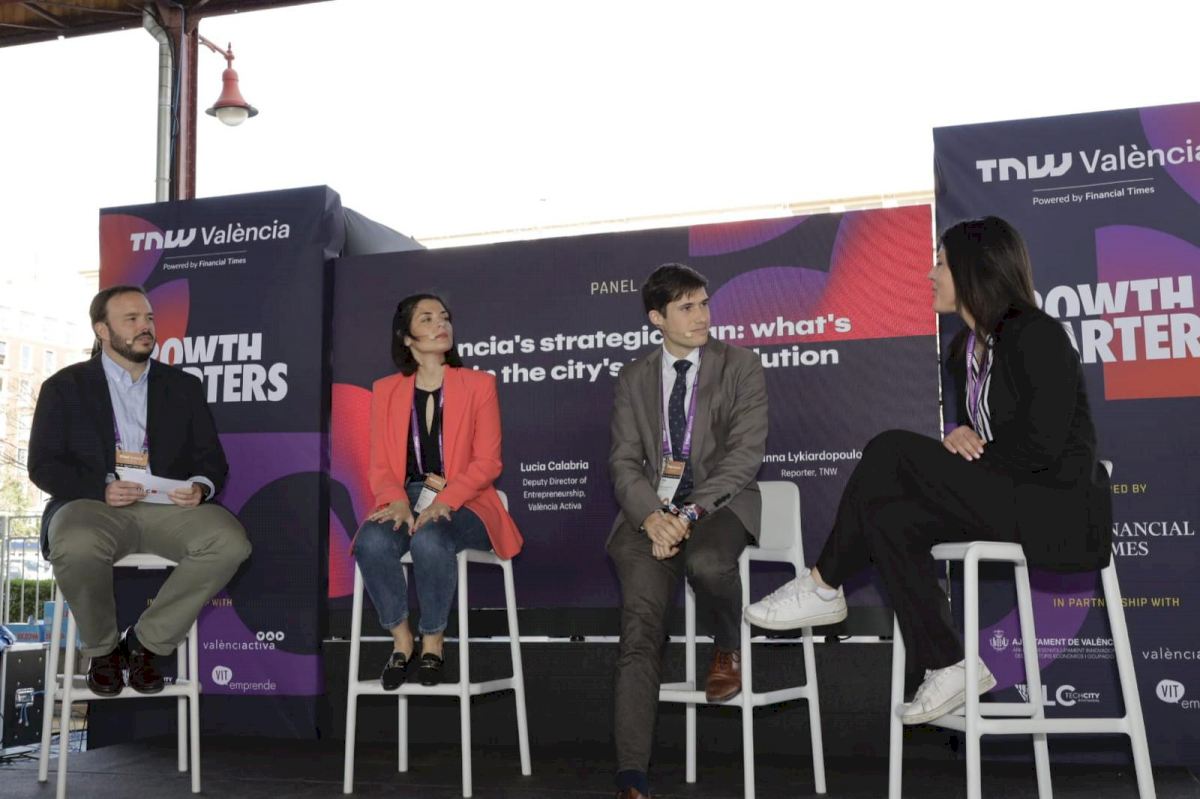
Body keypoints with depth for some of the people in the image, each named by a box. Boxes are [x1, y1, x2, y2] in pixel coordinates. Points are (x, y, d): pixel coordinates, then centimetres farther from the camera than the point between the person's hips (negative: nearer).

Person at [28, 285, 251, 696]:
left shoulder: (183, 386, 17)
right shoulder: (65, 387, 11)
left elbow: (211, 458, 14)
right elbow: (43, 465, 3)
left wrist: (200, 487, -11)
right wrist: (101, 489, -15)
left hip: (169, 506, 2)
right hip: (94, 506, -2)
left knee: (230, 541, -28)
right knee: (76, 547, -38)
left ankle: (145, 641, -8)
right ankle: (102, 648, -6)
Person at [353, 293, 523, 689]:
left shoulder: (478, 384, 6)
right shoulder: (385, 390, 13)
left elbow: (488, 462, -1)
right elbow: (380, 464, 8)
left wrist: (443, 501, -18)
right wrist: (397, 502, -14)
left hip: (461, 503, -2)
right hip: (405, 499, 2)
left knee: (429, 541, -36)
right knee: (371, 543, -31)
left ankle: (433, 641, -12)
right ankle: (401, 638, -9)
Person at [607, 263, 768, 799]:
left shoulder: (740, 366, 6)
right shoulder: (634, 379, 15)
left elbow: (745, 454, -4)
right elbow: (623, 460, 7)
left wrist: (691, 513, -16)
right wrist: (651, 516, -14)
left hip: (719, 504, -2)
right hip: (652, 509, 2)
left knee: (708, 562, -37)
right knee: (640, 623, -19)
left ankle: (728, 651, -1)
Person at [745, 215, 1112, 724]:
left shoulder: (1036, 335, -13)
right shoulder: (964, 349, 14)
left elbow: (1042, 446, -20)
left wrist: (969, 457, -8)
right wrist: (958, 437, -5)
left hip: (1061, 511, -8)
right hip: (1006, 502, 8)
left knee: (891, 451, -19)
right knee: (892, 520, -13)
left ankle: (824, 588, -6)